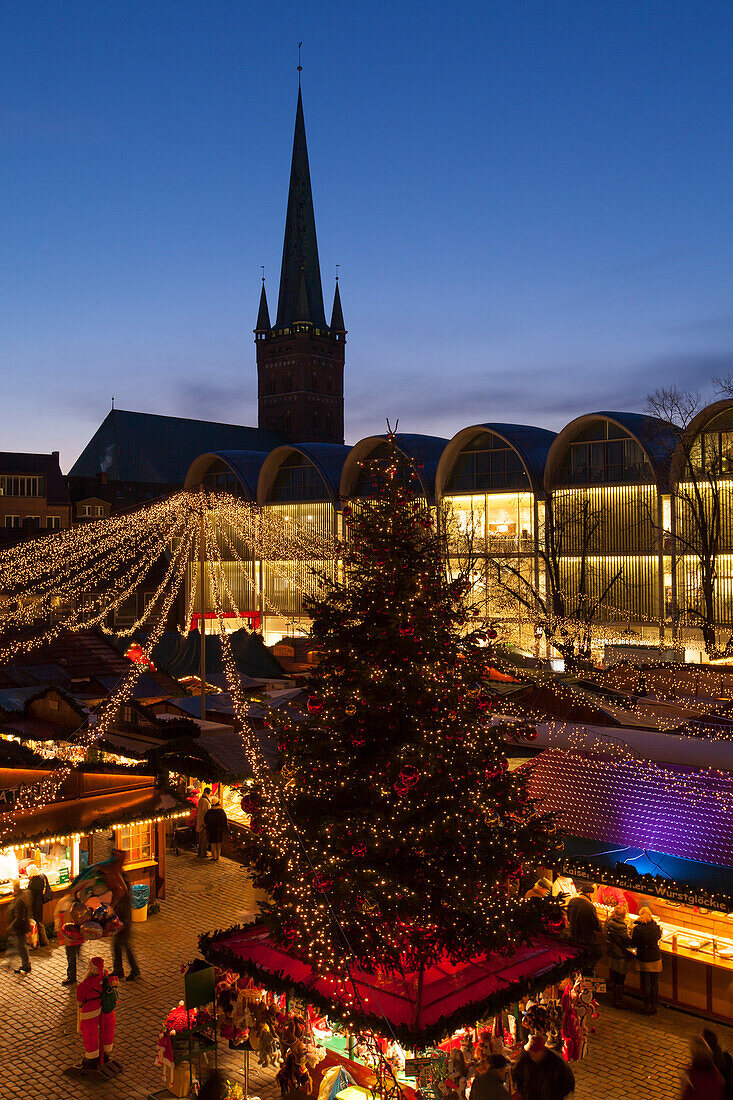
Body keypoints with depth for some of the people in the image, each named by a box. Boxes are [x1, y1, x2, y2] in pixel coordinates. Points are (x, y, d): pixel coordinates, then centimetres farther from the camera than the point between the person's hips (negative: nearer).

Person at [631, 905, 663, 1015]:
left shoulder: (638, 928, -16)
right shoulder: (656, 926, -8)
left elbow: (633, 944, -9)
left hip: (644, 960, -3)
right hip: (656, 958, 3)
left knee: (646, 984, 7)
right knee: (655, 984, 13)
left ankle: (647, 1007, 13)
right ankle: (654, 1006, 20)